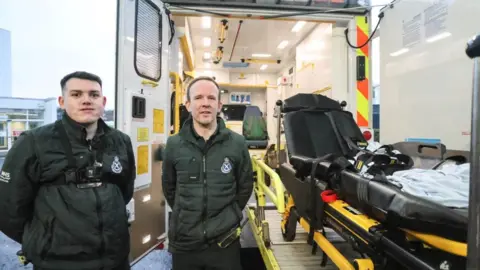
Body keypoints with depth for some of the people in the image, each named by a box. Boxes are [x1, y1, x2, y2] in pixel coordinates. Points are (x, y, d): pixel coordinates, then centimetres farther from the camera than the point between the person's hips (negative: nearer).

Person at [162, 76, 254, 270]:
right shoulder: (173, 145, -3)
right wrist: (186, 216, 10)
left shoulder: (237, 143, -5)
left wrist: (227, 216, 8)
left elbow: (245, 187, 5)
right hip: (183, 242, 1)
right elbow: (169, 189, 10)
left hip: (225, 242, -1)